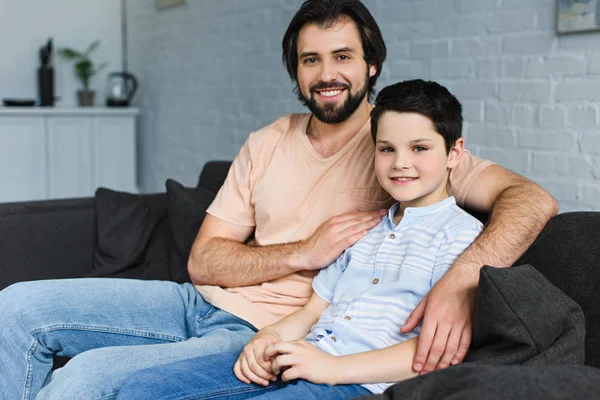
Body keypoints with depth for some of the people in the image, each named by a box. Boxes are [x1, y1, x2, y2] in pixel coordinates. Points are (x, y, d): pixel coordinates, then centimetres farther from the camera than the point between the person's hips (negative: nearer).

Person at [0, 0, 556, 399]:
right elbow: (203, 261, 5)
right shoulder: (266, 144, 9)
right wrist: (303, 253, -13)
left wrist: (459, 283, -38)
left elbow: (532, 200, -19)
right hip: (207, 303, 6)